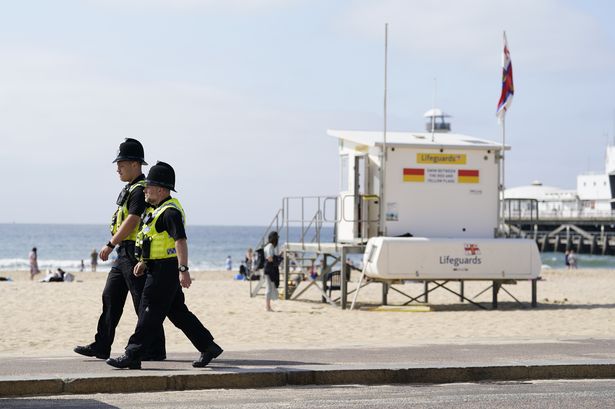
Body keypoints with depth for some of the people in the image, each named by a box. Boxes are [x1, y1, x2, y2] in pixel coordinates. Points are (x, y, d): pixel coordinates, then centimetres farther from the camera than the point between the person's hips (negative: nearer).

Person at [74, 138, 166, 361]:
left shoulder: (141, 190, -15)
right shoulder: (130, 188, 16)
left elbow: (132, 221, -22)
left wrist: (110, 244, -20)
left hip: (135, 254, -10)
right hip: (124, 254, 10)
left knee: (143, 302, -5)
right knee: (110, 297, 9)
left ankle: (155, 350, 1)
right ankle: (101, 347, 12)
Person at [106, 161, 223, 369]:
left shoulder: (170, 212, -17)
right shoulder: (160, 210, 16)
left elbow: (181, 241, -26)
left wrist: (183, 270, -32)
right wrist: (143, 261, 23)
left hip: (165, 270, -10)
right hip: (158, 268, 10)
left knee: (149, 312, -6)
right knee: (178, 312, 13)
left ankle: (132, 355, -3)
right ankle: (208, 347, 17)